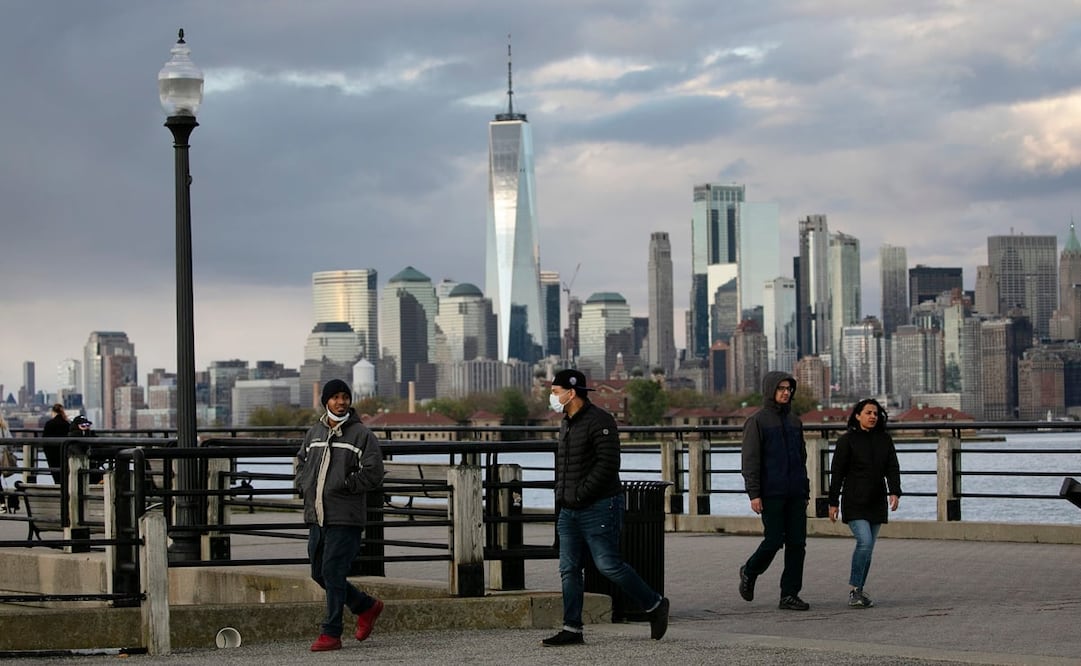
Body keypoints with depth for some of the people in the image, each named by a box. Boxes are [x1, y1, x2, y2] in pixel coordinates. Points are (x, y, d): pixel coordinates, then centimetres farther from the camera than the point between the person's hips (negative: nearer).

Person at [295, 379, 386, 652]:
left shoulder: (362, 434, -4)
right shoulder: (314, 433, 14)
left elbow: (373, 475, -8)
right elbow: (302, 461, 27)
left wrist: (344, 485, -13)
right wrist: (304, 486, 9)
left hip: (345, 519, -7)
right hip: (316, 516, 7)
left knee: (332, 573, -9)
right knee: (319, 574, 12)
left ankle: (331, 634, -2)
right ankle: (366, 606, 30)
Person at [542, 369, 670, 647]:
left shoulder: (599, 421, -13)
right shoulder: (566, 423, 16)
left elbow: (608, 464, -21)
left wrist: (580, 494, -20)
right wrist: (561, 499, 15)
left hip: (598, 507, -9)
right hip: (570, 510, 9)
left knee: (609, 565, -9)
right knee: (569, 570, 4)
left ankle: (654, 606, 7)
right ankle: (572, 630, 6)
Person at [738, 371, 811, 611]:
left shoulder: (794, 421, 16)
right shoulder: (757, 421, -3)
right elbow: (750, 460, -7)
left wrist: (805, 491, 17)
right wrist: (754, 493, -14)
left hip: (795, 493, 6)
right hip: (771, 493, -6)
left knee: (797, 543, 0)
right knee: (774, 541, -7)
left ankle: (790, 594, 5)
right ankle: (750, 572, 21)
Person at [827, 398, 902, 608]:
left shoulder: (885, 440, 9)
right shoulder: (847, 440, -4)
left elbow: (892, 469, 4)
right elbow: (837, 472, -3)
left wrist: (895, 492, -13)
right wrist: (833, 502, -5)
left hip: (876, 502, 5)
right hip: (854, 502, -5)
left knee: (868, 547, 7)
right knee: (865, 541, -19)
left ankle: (858, 592, 16)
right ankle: (854, 590, -12)